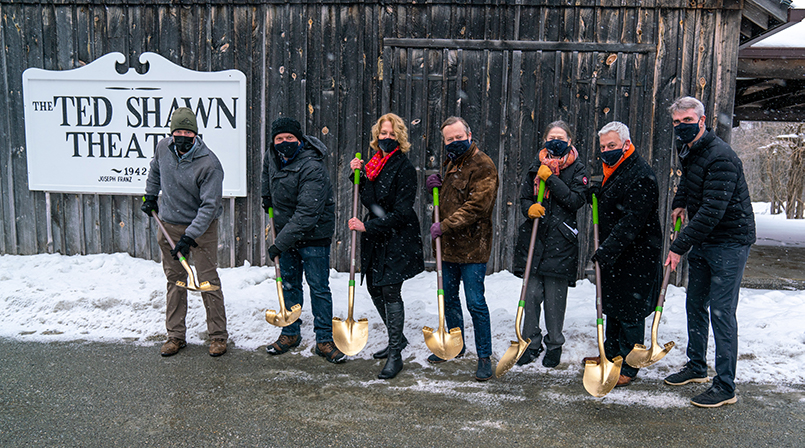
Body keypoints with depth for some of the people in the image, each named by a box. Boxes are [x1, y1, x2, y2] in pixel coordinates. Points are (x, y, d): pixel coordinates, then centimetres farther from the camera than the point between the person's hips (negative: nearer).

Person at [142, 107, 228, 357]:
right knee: (175, 280, 11)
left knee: (208, 281, -3)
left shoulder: (209, 164, -22)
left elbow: (209, 205, -23)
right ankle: (175, 335, 22)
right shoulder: (163, 148, -4)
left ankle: (218, 336, 10)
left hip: (202, 227, -5)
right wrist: (150, 195, 24)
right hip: (169, 224, 5)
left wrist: (189, 237, -27)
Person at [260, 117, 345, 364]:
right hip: (286, 231, 7)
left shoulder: (312, 169, -27)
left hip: (314, 235, -7)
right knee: (289, 284, 15)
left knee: (319, 287, 0)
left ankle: (324, 339, 12)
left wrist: (279, 244, -30)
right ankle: (291, 333, 29)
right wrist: (267, 196, 24)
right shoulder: (272, 155, -3)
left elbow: (306, 214, -31)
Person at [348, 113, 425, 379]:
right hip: (375, 237, 8)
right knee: (374, 289, 15)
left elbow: (400, 213, -19)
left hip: (398, 238, -8)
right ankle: (397, 339, 35)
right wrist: (358, 175, 1)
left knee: (390, 292, -6)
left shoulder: (404, 168, -14)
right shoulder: (373, 164, 8)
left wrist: (367, 227, -20)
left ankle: (395, 356, 7)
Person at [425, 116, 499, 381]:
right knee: (449, 298, 17)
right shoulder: (450, 163, 15)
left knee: (475, 302, -4)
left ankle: (484, 356, 10)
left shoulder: (483, 166, -12)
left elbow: (476, 206, -21)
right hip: (448, 245, 8)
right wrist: (434, 185, 6)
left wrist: (445, 225, -22)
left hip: (472, 247, -8)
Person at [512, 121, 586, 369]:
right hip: (533, 236, 3)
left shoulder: (577, 168, 4)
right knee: (532, 293, 3)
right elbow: (524, 197, 12)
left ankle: (554, 345, 20)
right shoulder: (536, 166, 12)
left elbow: (576, 200, -10)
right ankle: (531, 343, 17)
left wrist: (551, 178, -14)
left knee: (555, 296, 2)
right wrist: (529, 208, -11)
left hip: (561, 239, -2)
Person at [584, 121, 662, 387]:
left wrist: (606, 252, -29)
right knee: (612, 307, 20)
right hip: (614, 255, 10)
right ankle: (611, 354, 36)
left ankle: (628, 368, 13)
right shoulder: (615, 171, 12)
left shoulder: (641, 176, -20)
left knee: (630, 314, 0)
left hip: (636, 258, -10)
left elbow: (631, 223, -26)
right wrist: (595, 194, 7)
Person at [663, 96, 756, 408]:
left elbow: (711, 212, -29)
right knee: (695, 305, 15)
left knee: (721, 312, -7)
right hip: (702, 241, 9)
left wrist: (679, 247, -28)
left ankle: (725, 387, 3)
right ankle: (696, 367, 30)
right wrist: (679, 202, 16)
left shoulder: (720, 158, -23)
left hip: (730, 243, -9)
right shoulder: (686, 151, 6)